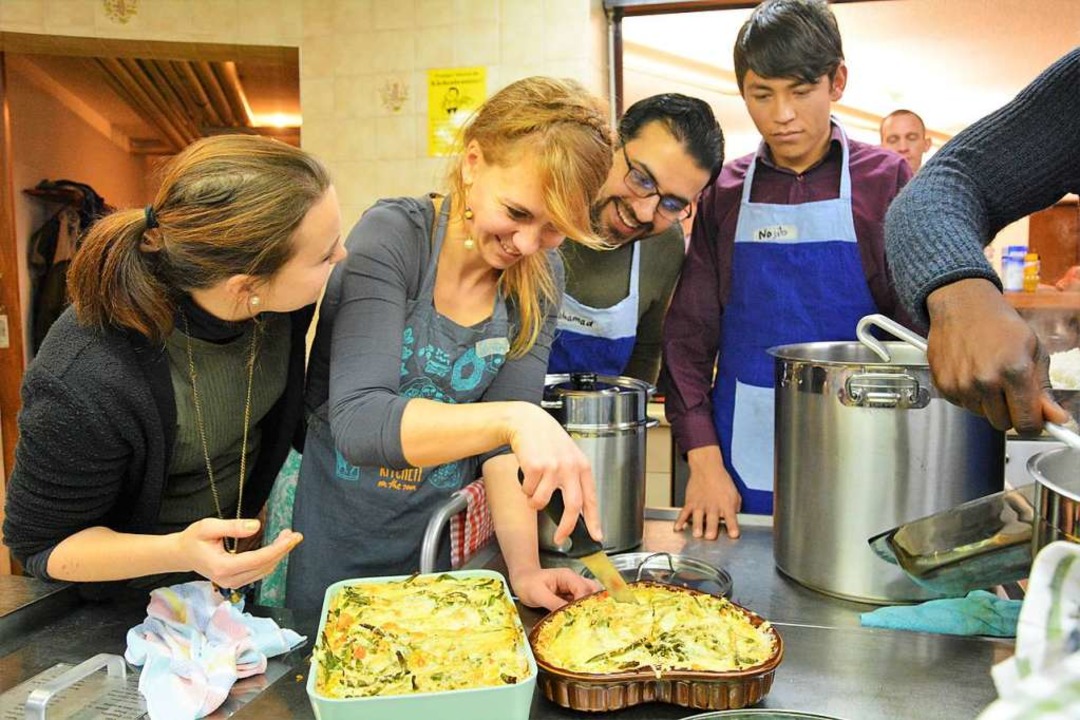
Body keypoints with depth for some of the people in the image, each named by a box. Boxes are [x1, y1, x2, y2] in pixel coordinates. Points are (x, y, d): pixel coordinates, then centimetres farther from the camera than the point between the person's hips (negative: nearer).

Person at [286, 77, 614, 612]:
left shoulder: (539, 277, -7)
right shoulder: (393, 236, -21)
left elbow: (504, 441, -8)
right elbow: (358, 422, -31)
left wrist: (524, 569, -19)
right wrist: (512, 418, -44)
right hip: (327, 544, -3)